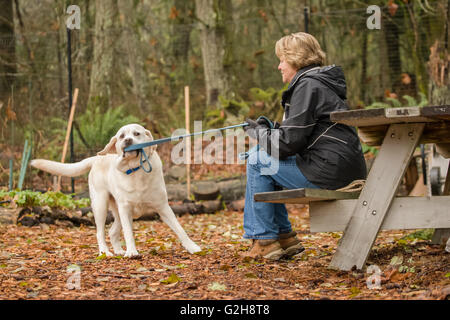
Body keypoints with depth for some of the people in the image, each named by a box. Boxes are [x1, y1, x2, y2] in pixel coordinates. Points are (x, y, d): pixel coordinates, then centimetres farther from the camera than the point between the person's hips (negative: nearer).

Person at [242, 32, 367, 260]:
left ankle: (265, 241, 1)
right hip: (344, 168, 10)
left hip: (330, 169, -10)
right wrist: (270, 129, 13)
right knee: (262, 158, 19)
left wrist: (259, 133, 0)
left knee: (257, 162, -3)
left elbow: (290, 142, -17)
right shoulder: (321, 82, 21)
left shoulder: (308, 85, -11)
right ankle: (284, 237, 20)